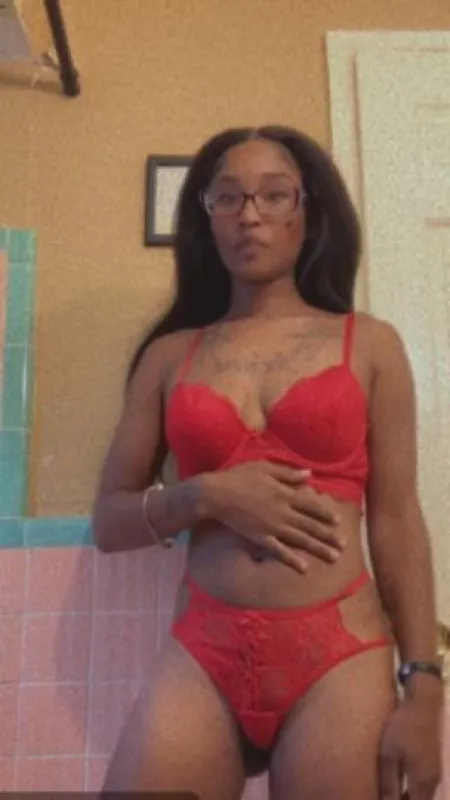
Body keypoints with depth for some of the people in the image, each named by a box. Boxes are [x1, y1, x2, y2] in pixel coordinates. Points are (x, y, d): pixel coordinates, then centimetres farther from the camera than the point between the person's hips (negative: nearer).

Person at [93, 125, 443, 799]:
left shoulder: (370, 345, 4)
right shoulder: (170, 356, 7)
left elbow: (397, 519, 1)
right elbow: (109, 521, 8)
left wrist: (423, 687, -3)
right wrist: (206, 495, -10)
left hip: (340, 654, 0)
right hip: (201, 652, 1)